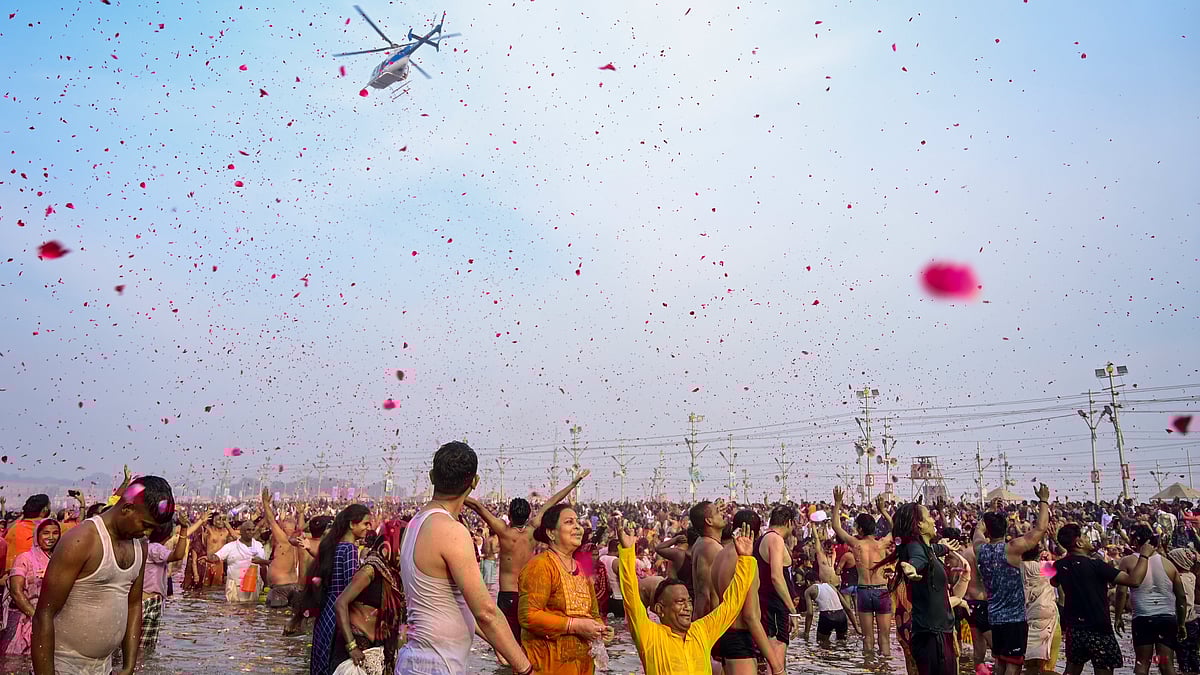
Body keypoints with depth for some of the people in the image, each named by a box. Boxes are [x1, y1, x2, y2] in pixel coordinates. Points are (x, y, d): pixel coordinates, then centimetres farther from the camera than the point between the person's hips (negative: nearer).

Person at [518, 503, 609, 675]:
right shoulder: (541, 565, -14)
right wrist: (574, 625, -22)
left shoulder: (580, 569, 12)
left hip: (581, 660, 8)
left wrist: (599, 627, 1)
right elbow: (528, 616, -23)